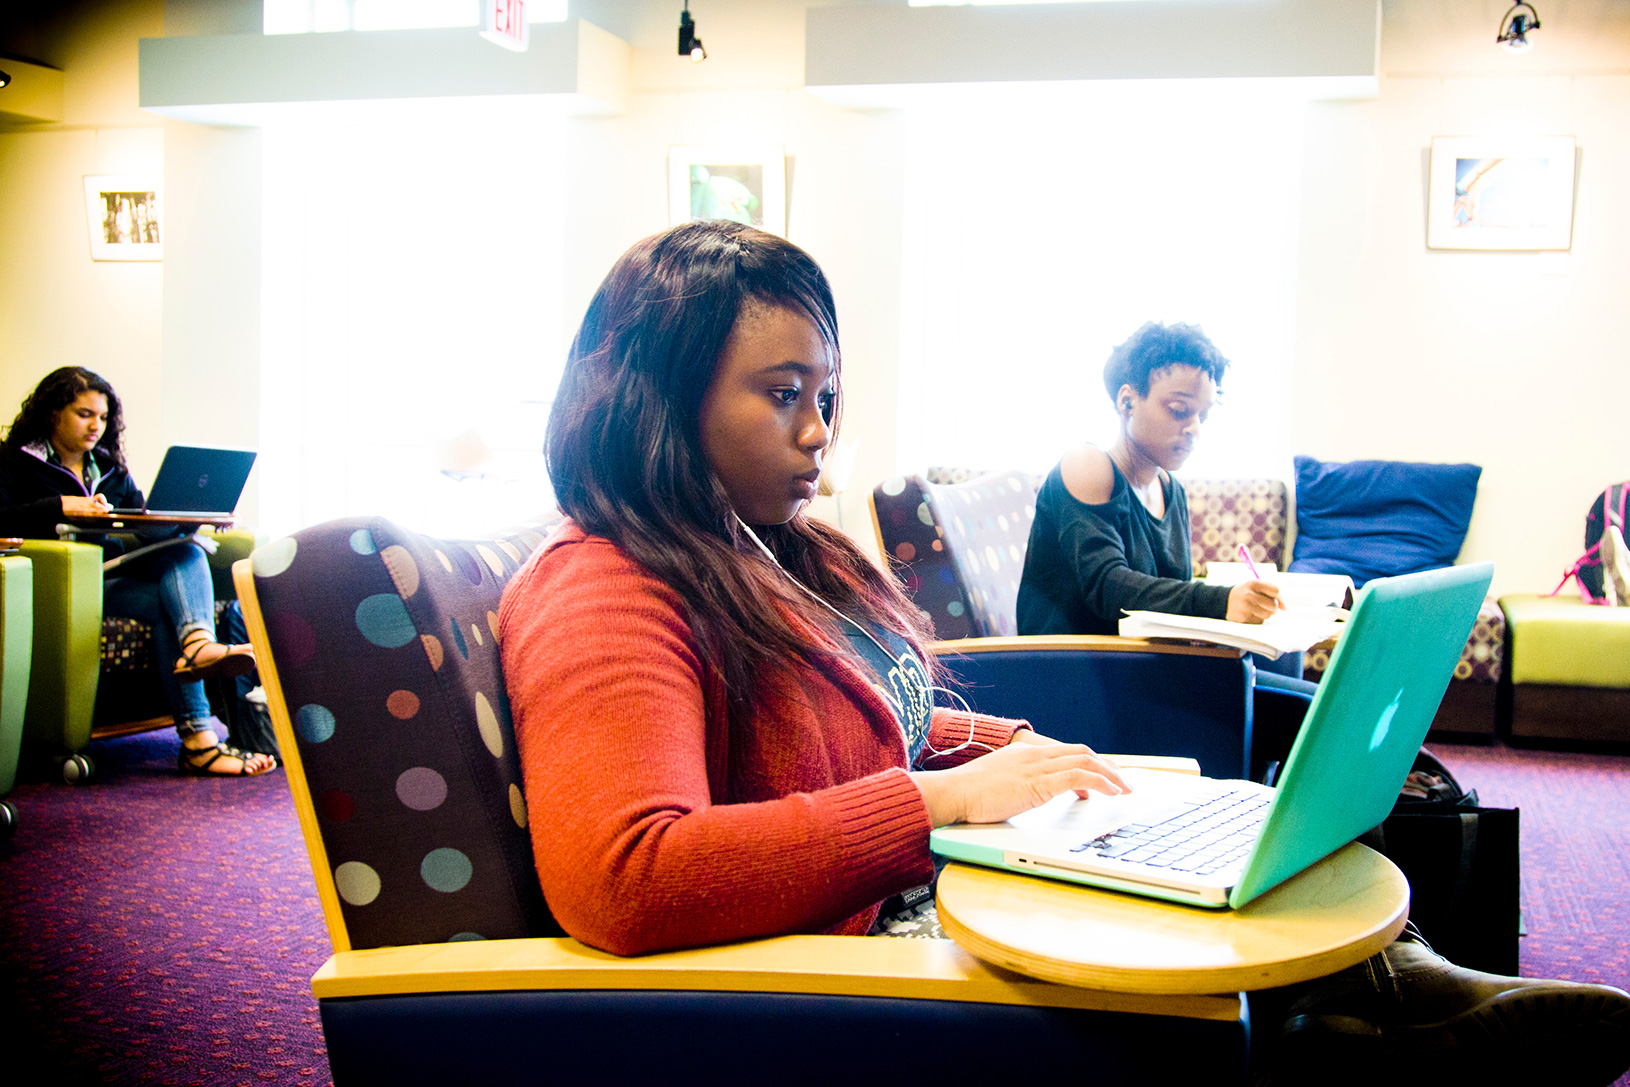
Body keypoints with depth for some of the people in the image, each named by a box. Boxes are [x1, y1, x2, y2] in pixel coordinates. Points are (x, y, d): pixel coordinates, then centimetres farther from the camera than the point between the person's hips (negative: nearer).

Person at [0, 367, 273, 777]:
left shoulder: (109, 467, 26)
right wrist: (60, 507, -21)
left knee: (187, 553, -28)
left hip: (117, 569, 5)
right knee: (166, 599, -29)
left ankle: (199, 641, -56)